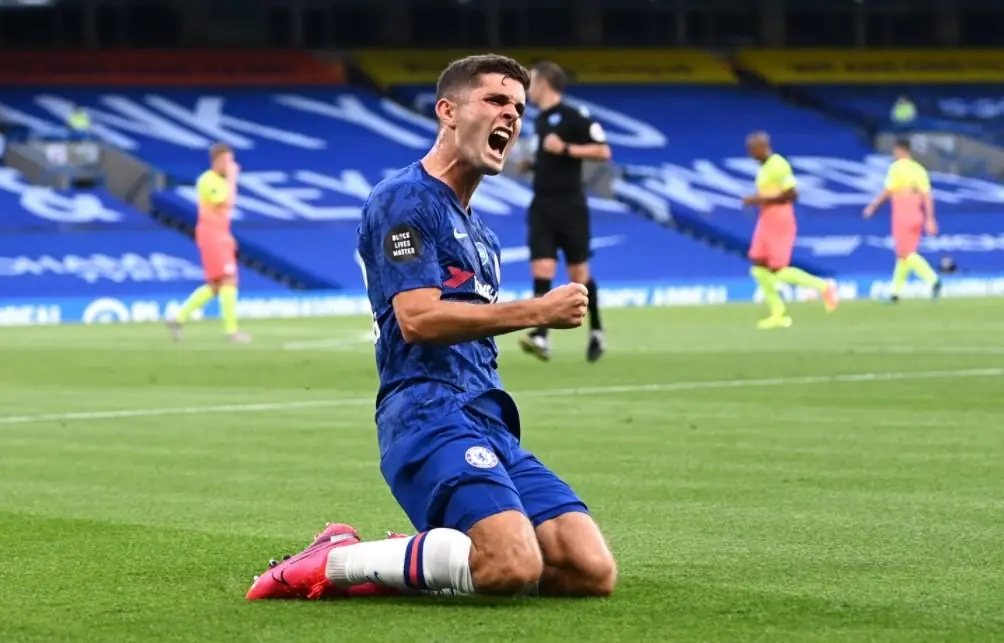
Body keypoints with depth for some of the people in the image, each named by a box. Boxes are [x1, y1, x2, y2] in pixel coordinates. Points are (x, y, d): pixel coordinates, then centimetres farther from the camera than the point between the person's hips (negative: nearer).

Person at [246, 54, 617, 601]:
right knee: (515, 567, -30)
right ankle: (336, 561, -12)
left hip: (487, 425, 9)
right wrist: (537, 311, -10)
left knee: (592, 573, -8)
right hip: (428, 415, -9)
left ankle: (411, 561, 4)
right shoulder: (403, 198, -2)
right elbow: (418, 319, -14)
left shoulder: (478, 232, 27)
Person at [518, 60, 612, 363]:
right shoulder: (540, 120, 13)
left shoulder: (573, 117, -11)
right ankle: (540, 338, -18)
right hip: (542, 206, 6)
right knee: (541, 271, -8)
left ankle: (596, 332, 23)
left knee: (579, 273, 5)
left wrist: (565, 149, -22)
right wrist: (530, 164, 12)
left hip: (570, 207, -6)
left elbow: (603, 151, -16)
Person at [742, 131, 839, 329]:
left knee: (777, 270, -8)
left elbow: (791, 194, -22)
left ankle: (823, 286, 6)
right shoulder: (764, 167, 13)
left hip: (780, 222, -10)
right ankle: (778, 313, 7)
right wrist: (756, 200, 8)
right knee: (759, 267, 3)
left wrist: (762, 200, -21)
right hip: (767, 221, 10)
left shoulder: (777, 165, -17)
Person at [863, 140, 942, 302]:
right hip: (917, 216, 6)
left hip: (902, 214, -6)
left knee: (906, 254, -8)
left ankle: (933, 279, -27)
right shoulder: (919, 169, 10)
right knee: (904, 254, 14)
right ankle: (896, 291, 18)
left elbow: (888, 191, -10)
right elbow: (927, 196, 5)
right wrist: (929, 219, 5)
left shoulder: (896, 167, -6)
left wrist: (873, 206, 1)